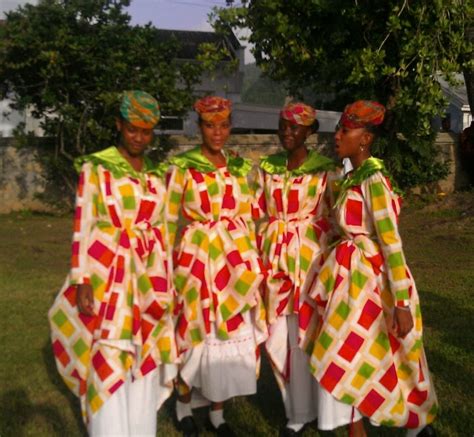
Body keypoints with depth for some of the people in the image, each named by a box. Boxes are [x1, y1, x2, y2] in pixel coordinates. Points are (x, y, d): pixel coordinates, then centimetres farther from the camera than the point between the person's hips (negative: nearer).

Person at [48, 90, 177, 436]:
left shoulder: (157, 175, 12)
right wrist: (81, 281, -14)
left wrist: (166, 282, 13)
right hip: (108, 274, -5)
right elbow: (83, 227, -7)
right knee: (109, 361, -6)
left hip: (148, 277, 5)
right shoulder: (95, 168, -3)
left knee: (144, 360, 9)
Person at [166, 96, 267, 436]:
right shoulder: (182, 168, -4)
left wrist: (255, 261, 11)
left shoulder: (240, 168, 9)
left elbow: (248, 218, 13)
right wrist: (169, 264, -5)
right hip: (198, 257, -4)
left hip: (237, 258, 4)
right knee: (196, 331, 4)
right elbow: (170, 221, -3)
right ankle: (184, 404, 27)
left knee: (234, 333, 8)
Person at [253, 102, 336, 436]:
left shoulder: (325, 169, -4)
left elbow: (332, 221, -4)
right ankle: (299, 409, 27)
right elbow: (259, 216, 11)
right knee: (280, 335, 8)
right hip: (276, 259, 4)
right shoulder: (267, 168, 8)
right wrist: (261, 259, 7)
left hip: (311, 258, -4)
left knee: (305, 332, 1)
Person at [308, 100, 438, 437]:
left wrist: (402, 303, -24)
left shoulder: (373, 180, -19)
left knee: (348, 360, 1)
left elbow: (392, 244, -23)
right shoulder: (354, 177, 8)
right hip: (355, 277, 9)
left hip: (372, 280, -9)